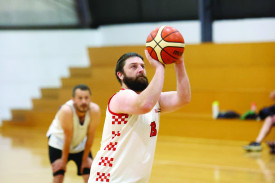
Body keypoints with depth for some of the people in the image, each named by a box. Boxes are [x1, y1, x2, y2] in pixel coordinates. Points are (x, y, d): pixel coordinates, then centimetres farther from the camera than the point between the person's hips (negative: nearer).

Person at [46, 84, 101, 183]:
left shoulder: (94, 110, -27)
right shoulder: (66, 110, -35)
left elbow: (90, 136, -17)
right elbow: (68, 137, -27)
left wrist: (85, 159, -9)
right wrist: (64, 160, -15)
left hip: (80, 143, 3)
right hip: (59, 141, -3)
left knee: (90, 175, -3)